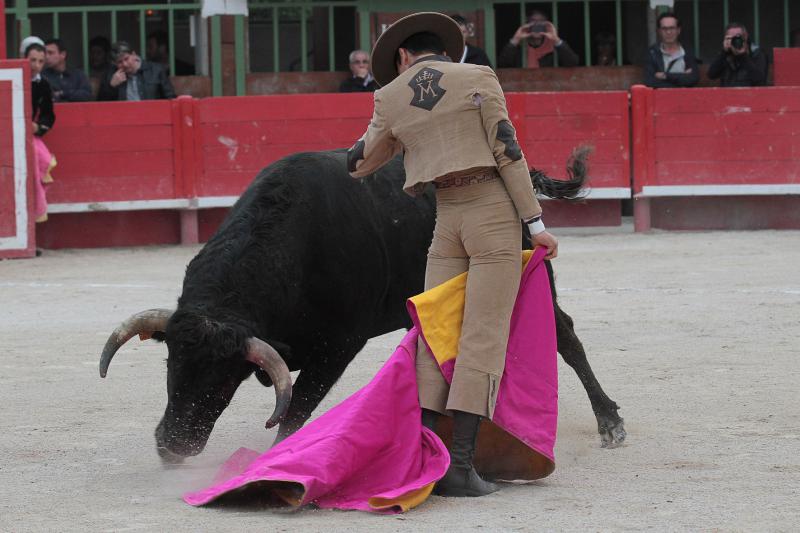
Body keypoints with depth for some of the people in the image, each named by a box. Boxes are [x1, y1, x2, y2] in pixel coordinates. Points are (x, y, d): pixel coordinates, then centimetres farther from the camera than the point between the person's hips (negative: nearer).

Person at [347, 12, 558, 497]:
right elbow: (508, 152, -5)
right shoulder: (477, 78, 0)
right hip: (495, 211, -3)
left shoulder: (391, 98, 8)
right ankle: (461, 465, -12)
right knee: (483, 339, -5)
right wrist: (536, 223, -4)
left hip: (447, 220, 3)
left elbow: (359, 164, 21)